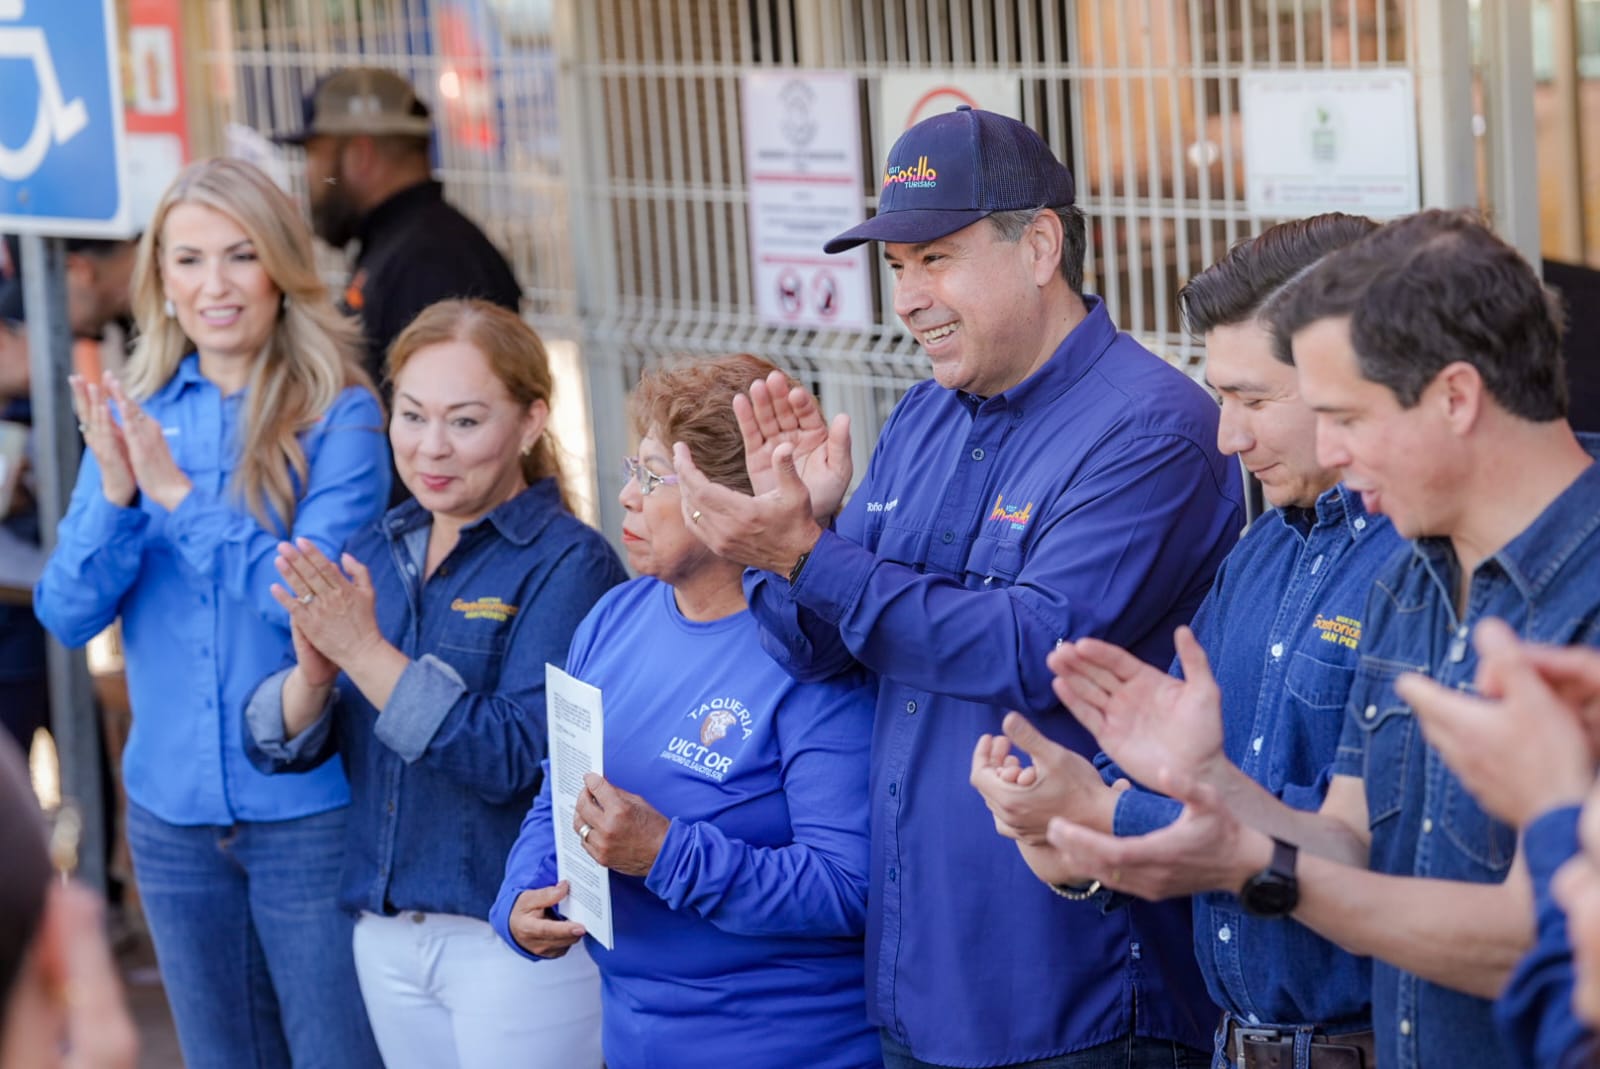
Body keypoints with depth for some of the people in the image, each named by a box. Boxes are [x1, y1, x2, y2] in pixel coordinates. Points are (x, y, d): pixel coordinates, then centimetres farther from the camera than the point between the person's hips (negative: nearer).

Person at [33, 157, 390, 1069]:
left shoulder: (337, 415, -9)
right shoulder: (133, 417, 6)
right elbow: (67, 614, 0)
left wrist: (179, 493, -21)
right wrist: (116, 495, -16)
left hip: (310, 808, -5)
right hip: (172, 808, 5)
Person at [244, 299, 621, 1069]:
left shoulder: (566, 564, -11)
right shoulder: (377, 553, 8)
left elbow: (514, 758, -21)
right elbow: (276, 746, 5)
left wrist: (365, 651, -24)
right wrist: (313, 673, -16)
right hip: (387, 933, 6)